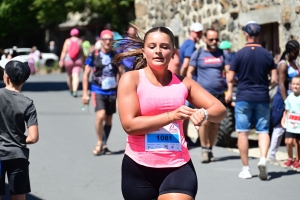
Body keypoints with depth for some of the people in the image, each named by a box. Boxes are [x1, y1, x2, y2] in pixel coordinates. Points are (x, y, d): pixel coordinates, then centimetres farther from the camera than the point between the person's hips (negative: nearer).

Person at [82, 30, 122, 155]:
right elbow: (86, 74, 2)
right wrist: (85, 93, -2)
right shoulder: (94, 55, -3)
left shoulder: (116, 56, 3)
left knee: (108, 119, 9)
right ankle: (99, 142, -3)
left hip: (112, 92, 3)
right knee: (100, 115, -21)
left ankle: (104, 145, 23)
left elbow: (119, 74, 11)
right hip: (98, 91, -3)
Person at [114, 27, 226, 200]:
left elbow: (220, 109, 3)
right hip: (139, 168, -1)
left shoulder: (183, 83, 5)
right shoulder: (131, 79, -4)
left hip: (178, 167, 1)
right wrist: (171, 116, -25)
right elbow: (129, 124, -15)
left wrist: (204, 114, -22)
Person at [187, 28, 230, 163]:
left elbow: (228, 71, 9)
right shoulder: (198, 54, 4)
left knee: (215, 124, 7)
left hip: (219, 94, 3)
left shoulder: (222, 54, 10)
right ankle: (204, 149, -7)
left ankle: (210, 149, 18)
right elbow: (190, 72, 6)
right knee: (205, 121, -17)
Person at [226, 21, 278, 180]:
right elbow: (274, 80, 0)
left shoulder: (240, 54, -6)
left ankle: (246, 169, 5)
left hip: (243, 98, -1)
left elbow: (230, 78, -5)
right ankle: (263, 158, -18)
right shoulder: (267, 55, 0)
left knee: (243, 132, 5)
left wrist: (230, 90, 14)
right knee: (263, 131, 7)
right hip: (262, 98, 2)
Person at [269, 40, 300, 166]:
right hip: (283, 99, -8)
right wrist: (286, 102, -23)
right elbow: (281, 84, -18)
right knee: (280, 127, -4)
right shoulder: (283, 64, -13)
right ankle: (271, 155, 2)